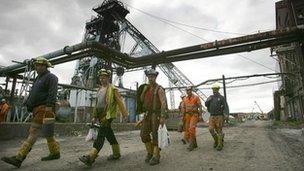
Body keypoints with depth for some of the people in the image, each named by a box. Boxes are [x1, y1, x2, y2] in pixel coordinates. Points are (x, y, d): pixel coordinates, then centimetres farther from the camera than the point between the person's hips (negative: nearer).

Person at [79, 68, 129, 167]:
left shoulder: (113, 89, -6)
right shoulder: (99, 89, 16)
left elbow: (119, 102, -10)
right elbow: (97, 104, 20)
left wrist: (125, 114, -13)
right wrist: (95, 116, 18)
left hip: (108, 115, -8)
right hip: (101, 116, 8)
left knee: (101, 135, -12)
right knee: (109, 135, 14)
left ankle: (90, 157, -12)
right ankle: (116, 154, 27)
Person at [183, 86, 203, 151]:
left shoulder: (196, 97, -4)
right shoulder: (185, 99, 10)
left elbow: (200, 107, -6)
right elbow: (184, 108, 15)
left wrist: (200, 115, -14)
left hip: (194, 115, -5)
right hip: (188, 116, 6)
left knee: (192, 129, -21)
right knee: (188, 130, 4)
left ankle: (191, 145, -15)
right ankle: (194, 144, 20)